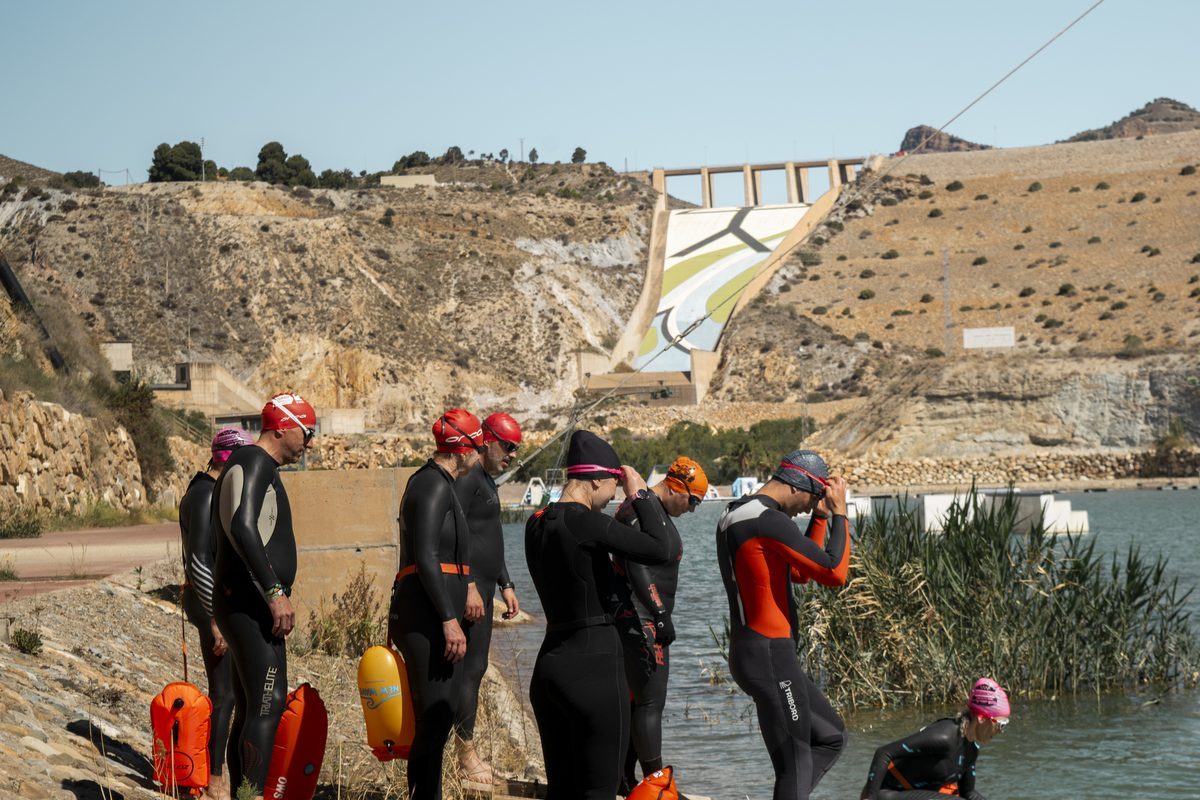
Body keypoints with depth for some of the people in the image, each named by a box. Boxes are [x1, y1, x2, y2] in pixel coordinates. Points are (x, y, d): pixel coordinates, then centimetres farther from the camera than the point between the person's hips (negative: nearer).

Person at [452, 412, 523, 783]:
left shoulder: (487, 481, 20)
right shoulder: (467, 479, -12)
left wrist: (505, 585, 27)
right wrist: (468, 588, -24)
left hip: (482, 589, 10)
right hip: (468, 587, -10)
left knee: (473, 667, 11)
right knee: (471, 667, -9)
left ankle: (467, 751, 16)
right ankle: (466, 752, -5)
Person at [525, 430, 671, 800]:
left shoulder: (537, 524, 9)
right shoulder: (585, 523, -16)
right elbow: (659, 548, -15)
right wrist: (640, 494, -3)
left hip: (549, 664, 9)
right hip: (594, 665, -9)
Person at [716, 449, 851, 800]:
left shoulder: (734, 516, 15)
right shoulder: (771, 521, -17)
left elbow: (801, 571, 23)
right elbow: (834, 573, -20)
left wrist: (822, 516, 16)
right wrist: (839, 514, -9)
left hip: (749, 653, 10)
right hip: (771, 657, -10)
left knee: (831, 736, 18)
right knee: (796, 765, -5)